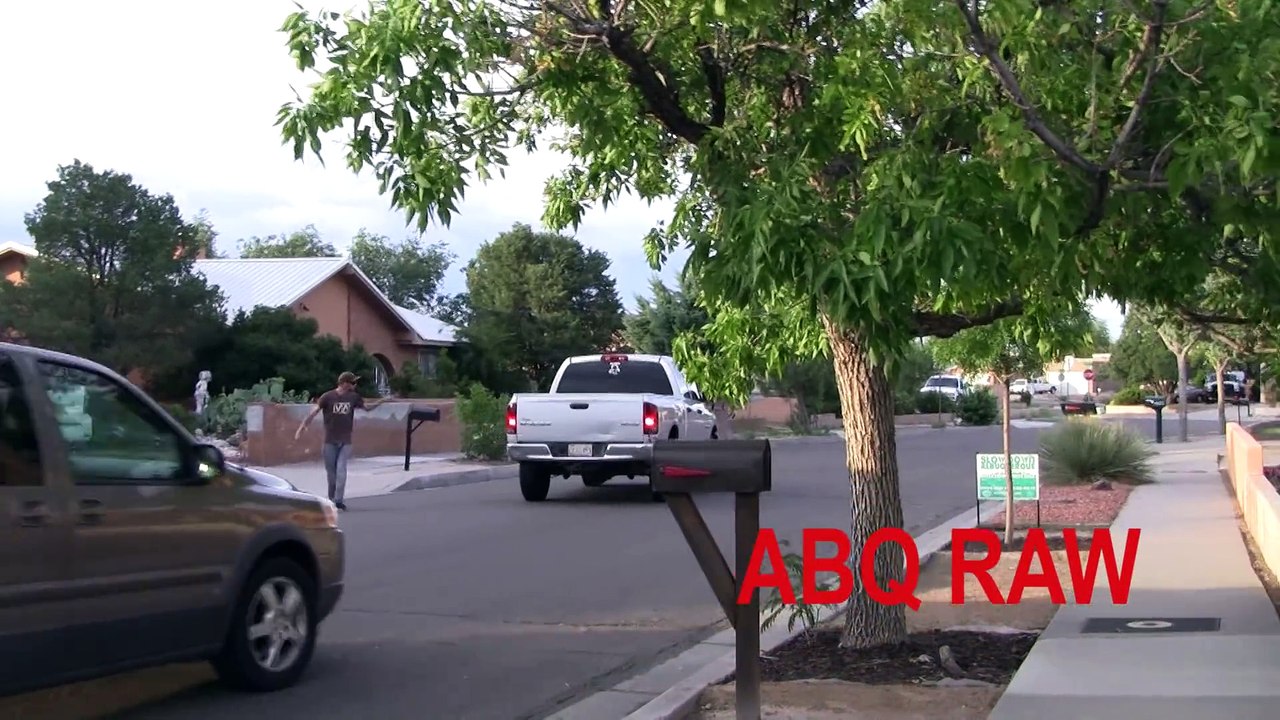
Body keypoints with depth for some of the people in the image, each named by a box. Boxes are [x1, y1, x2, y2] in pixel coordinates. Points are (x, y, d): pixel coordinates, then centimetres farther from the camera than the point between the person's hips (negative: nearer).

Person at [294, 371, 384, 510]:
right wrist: (302, 426, -17)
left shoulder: (353, 397, 5)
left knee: (341, 471, -10)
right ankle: (331, 498, 21)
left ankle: (339, 500, -10)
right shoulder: (328, 397, -8)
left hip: (345, 442, 2)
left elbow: (366, 407, 21)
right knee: (331, 472, 5)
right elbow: (314, 412, -10)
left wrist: (382, 401, 13)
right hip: (330, 441, -2)